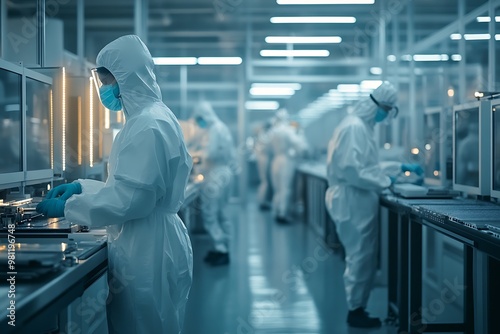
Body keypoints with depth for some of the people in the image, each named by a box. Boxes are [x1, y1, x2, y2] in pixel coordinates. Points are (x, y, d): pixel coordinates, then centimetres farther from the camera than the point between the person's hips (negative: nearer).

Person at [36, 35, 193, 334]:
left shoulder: (149, 125, -18)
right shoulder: (150, 117, 14)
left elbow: (130, 198, -22)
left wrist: (68, 207, -13)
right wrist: (82, 187, 12)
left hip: (149, 253, -10)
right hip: (148, 249, 10)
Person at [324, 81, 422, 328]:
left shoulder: (362, 126, 15)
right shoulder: (354, 127, -16)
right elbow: (349, 169, -24)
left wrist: (400, 167, 21)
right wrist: (383, 183, -16)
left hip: (359, 202, 10)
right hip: (353, 202, -10)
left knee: (362, 257, 14)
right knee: (361, 257, -2)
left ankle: (357, 307, 22)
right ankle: (356, 310, 9)